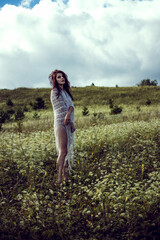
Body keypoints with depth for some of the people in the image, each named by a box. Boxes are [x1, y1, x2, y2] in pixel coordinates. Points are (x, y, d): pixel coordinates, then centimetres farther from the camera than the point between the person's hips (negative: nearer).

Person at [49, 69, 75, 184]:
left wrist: (68, 115, -13)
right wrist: (71, 121, -16)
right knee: (63, 151, -13)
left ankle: (65, 176, 16)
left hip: (68, 123, 8)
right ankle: (59, 178, -11)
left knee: (69, 150, 8)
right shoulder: (55, 92, -3)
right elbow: (61, 108, -11)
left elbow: (71, 106, 6)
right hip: (60, 123, -8)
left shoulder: (66, 91, 19)